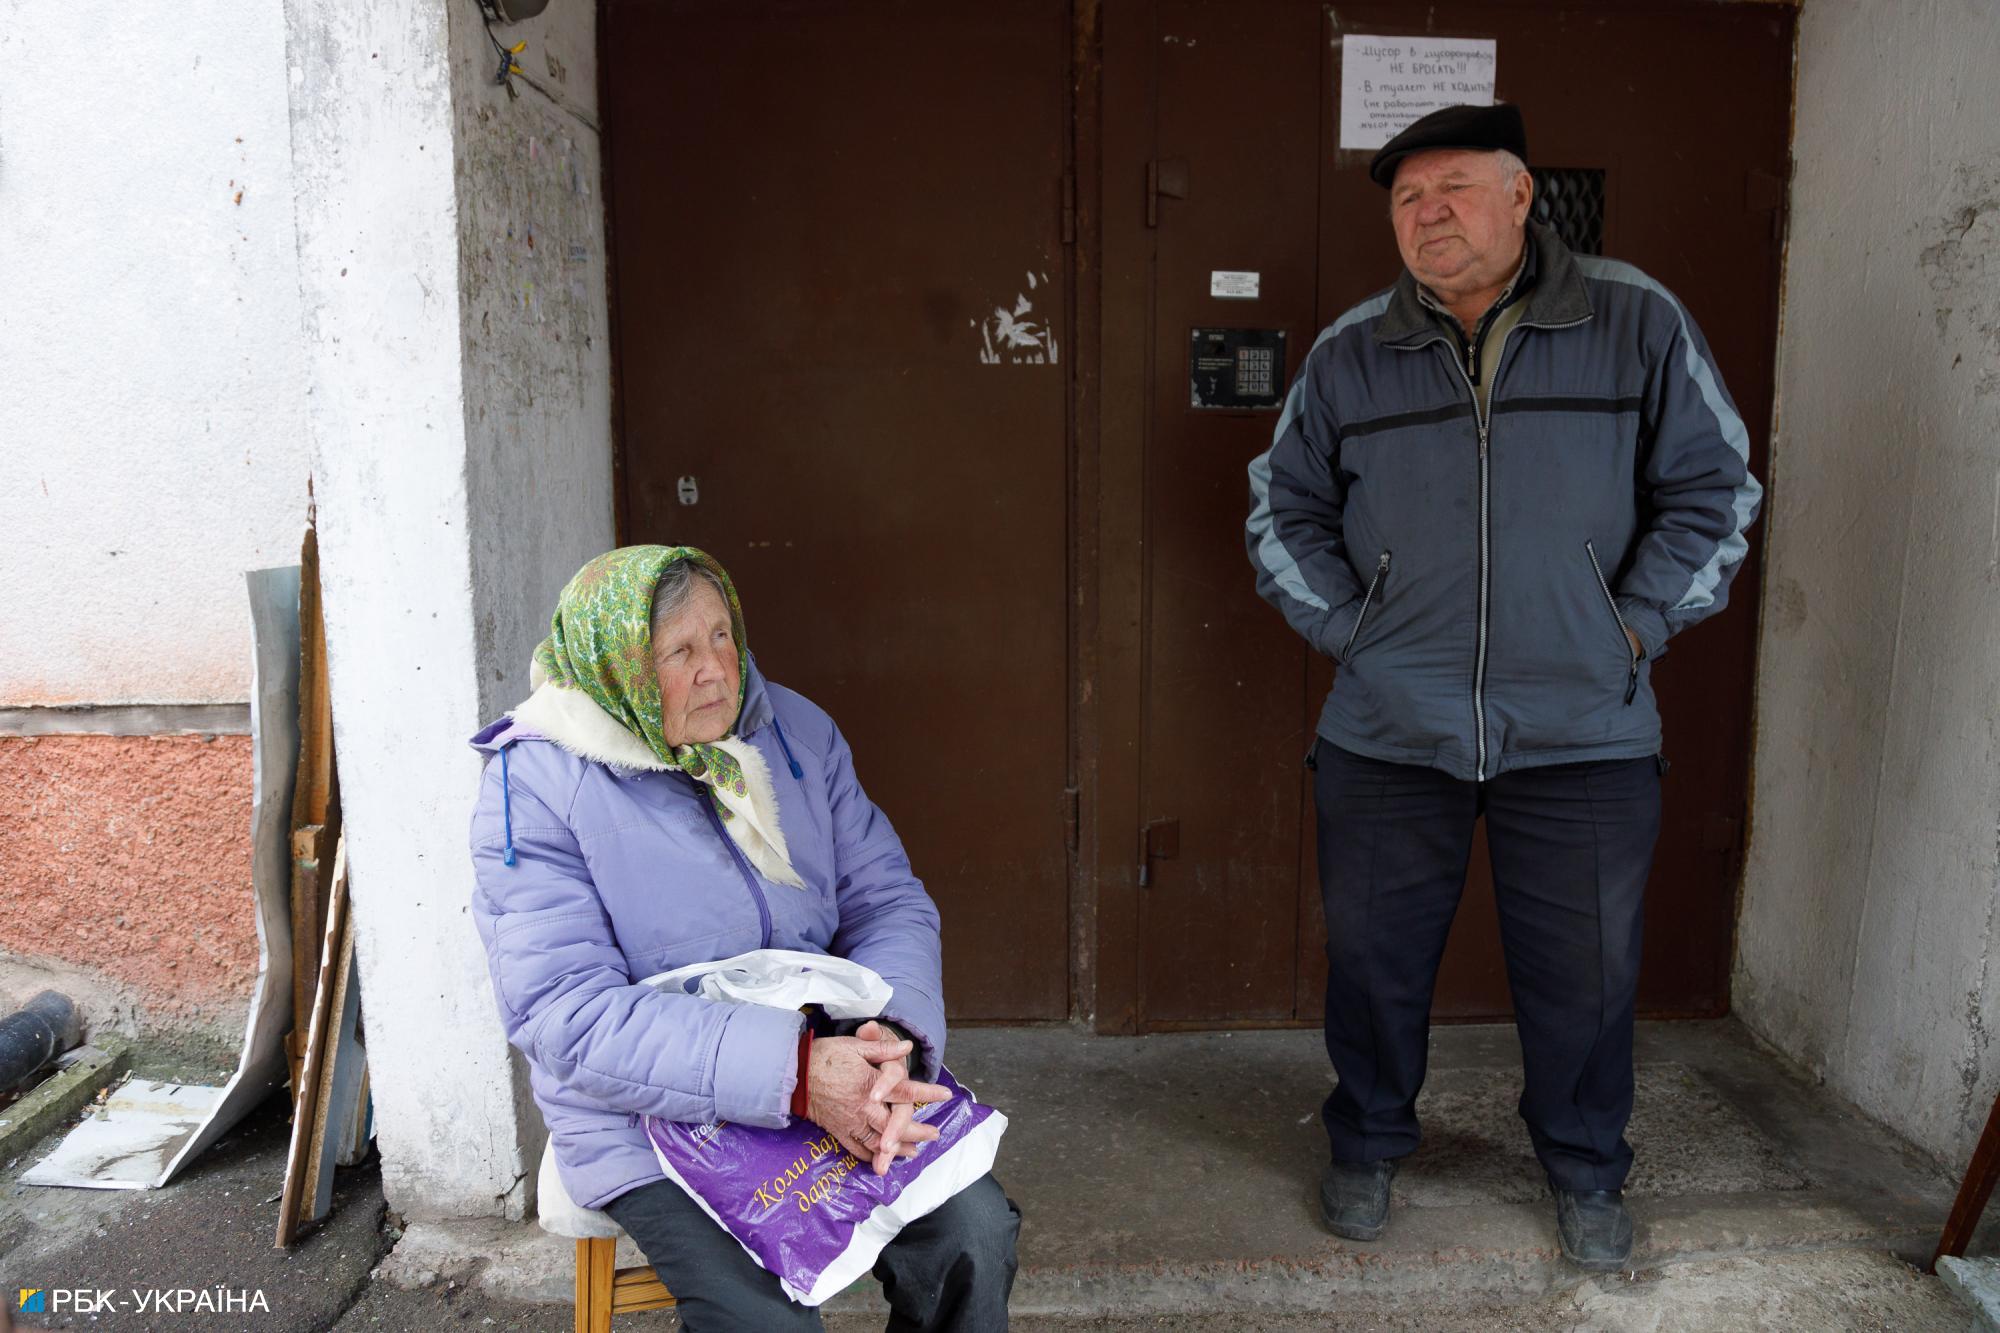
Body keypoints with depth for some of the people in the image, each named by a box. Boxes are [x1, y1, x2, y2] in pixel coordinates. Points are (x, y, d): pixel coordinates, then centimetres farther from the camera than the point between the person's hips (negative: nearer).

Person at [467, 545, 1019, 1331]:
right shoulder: (535, 787, -13)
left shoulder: (795, 731, 2)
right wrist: (792, 1073, -30)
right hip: (653, 1118, -3)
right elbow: (567, 1013, -21)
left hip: (826, 1074, 4)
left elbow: (887, 899, 2)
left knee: (975, 1234, -15)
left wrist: (889, 1037, -21)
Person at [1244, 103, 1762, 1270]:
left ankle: (1588, 1170, 36)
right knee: (1375, 954, 12)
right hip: (1387, 732, 1)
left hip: (1586, 732, -1)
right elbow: (1285, 510, 11)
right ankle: (1368, 1146, 36)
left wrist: (1635, 628, -3)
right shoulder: (1349, 355, 4)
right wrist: (1347, 631, 1)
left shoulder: (1638, 323, 0)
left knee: (1586, 967, 11)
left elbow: (1715, 489, 5)